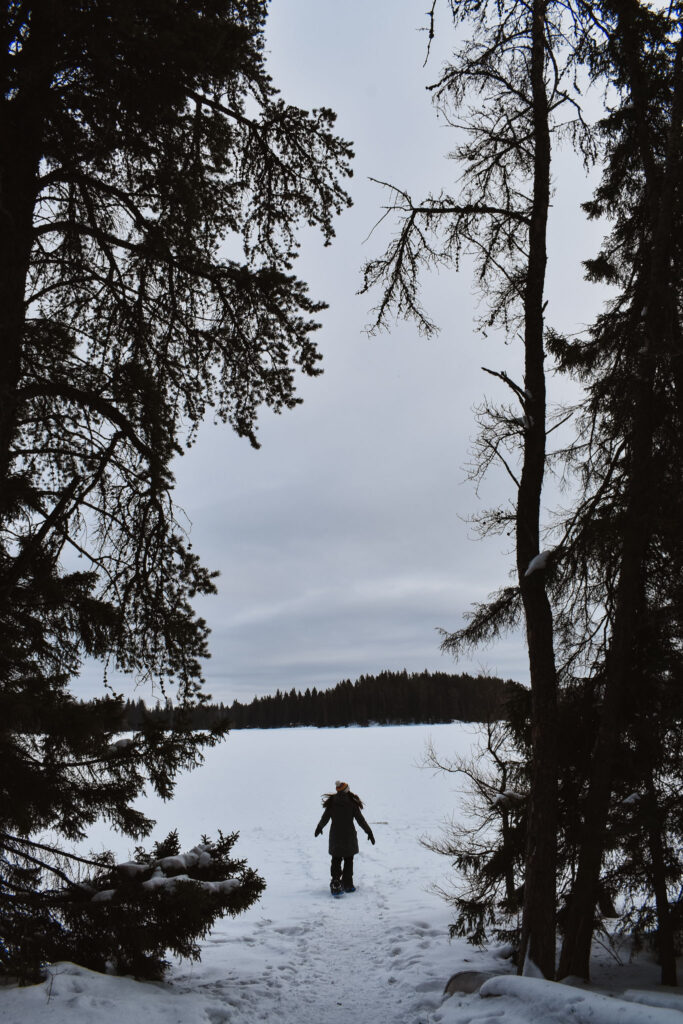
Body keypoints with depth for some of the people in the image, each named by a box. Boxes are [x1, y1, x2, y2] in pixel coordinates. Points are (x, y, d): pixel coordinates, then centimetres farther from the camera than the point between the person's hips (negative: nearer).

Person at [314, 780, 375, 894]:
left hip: (335, 836, 1)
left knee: (336, 860, 11)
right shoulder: (352, 803, -11)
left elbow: (324, 818, 3)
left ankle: (335, 884, -1)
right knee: (348, 861, 13)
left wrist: (319, 828, 22)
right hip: (349, 837, -1)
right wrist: (369, 832, 2)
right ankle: (347, 885, 16)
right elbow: (360, 820, -8)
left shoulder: (331, 803, -5)